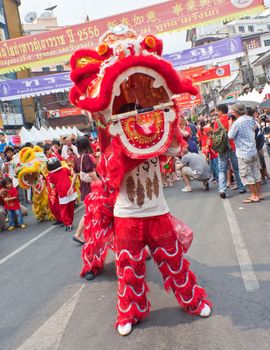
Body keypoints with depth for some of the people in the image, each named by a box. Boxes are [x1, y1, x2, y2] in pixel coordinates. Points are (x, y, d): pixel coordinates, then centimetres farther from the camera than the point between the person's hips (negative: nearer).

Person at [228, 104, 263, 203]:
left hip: (243, 153, -7)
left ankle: (254, 196, 7)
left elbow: (230, 137, -10)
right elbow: (255, 127, 25)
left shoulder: (237, 123, -19)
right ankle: (259, 194, 22)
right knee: (256, 173, 14)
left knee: (247, 175, 2)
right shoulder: (250, 119, 4)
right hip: (253, 151, 7)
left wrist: (230, 124, -1)